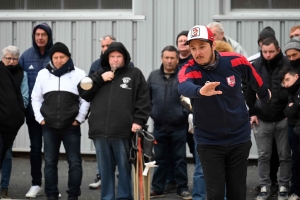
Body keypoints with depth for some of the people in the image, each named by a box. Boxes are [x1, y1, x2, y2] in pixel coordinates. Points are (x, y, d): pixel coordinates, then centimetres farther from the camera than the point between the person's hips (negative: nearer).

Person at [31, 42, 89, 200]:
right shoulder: (43, 74, 7)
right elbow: (36, 98, 12)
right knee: (50, 162, 6)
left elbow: (86, 99, -1)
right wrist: (40, 118, 3)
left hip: (71, 127, -2)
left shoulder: (79, 74, -1)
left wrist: (79, 119, -5)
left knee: (75, 162, -1)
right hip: (49, 127, 2)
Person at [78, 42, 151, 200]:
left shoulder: (134, 74, 7)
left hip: (123, 131, -3)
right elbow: (83, 92, 11)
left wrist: (138, 121, -7)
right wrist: (99, 79, 0)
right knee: (105, 169, 8)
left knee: (124, 167, 2)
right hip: (100, 131, 3)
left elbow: (144, 101, 3)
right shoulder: (100, 74, 18)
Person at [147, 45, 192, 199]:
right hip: (159, 126, 3)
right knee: (160, 159, 11)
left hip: (178, 126, -3)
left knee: (179, 159, 5)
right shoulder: (153, 76, 4)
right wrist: (150, 112, 5)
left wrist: (188, 114, -9)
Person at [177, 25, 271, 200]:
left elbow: (254, 78, 10)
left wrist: (264, 95, 29)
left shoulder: (235, 61, -11)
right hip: (209, 143, -1)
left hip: (239, 139, 2)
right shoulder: (188, 70, -17)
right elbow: (184, 88, -40)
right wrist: (200, 91, -63)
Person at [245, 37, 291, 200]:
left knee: (284, 155, 6)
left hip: (283, 119, -1)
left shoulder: (287, 65, -7)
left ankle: (283, 187, 16)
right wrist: (252, 112, 0)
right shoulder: (255, 66, -3)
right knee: (263, 156, 6)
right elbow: (250, 91, 4)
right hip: (262, 119, 1)